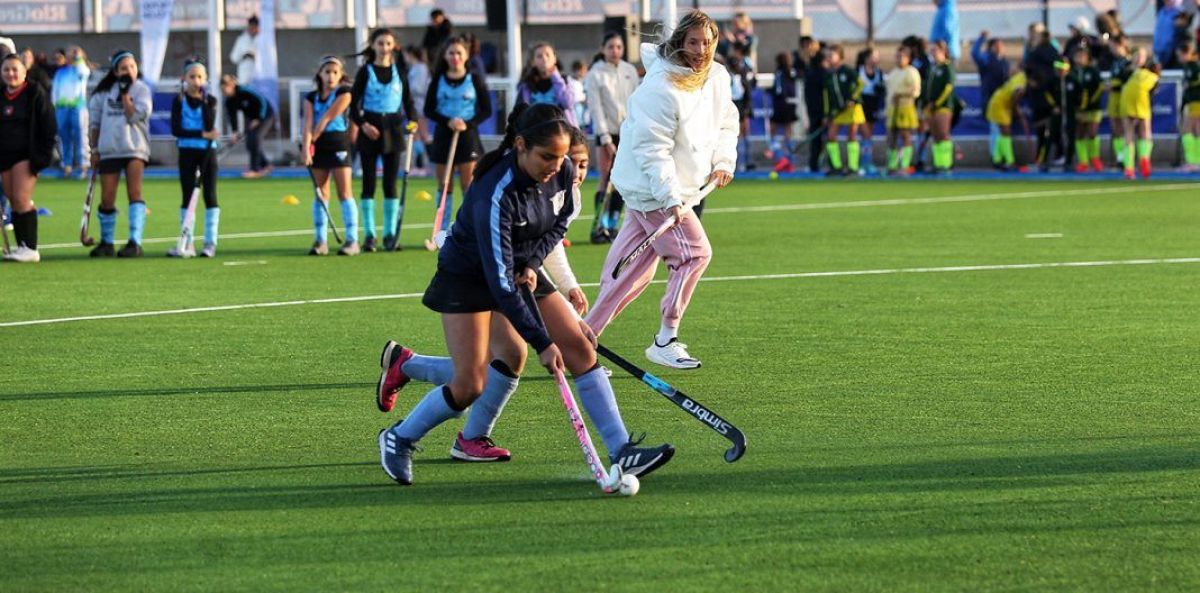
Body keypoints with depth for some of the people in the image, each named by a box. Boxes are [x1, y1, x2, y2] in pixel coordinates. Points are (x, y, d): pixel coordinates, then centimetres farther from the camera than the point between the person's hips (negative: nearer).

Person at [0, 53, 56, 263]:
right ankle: (21, 247, 11)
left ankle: (30, 248, -11)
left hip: (26, 155, -6)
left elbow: (48, 125, -6)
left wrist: (43, 155, -13)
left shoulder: (35, 93, -4)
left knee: (21, 200, -13)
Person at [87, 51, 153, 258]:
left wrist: (125, 94, -9)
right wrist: (95, 150, 12)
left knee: (134, 192, -16)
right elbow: (94, 121, 15)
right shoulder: (105, 91, 9)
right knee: (107, 199, 3)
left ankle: (135, 241, -19)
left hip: (134, 149, -3)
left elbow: (134, 116, -12)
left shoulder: (141, 90, 2)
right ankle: (106, 242, 19)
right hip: (109, 150, 3)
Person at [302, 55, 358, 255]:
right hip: (318, 148, 4)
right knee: (321, 193, 7)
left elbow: (327, 118, -10)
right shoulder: (311, 98, 7)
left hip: (338, 143, -4)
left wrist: (313, 138, -10)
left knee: (344, 192, -6)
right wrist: (306, 148, -16)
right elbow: (308, 124, -5)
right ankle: (320, 241, 10)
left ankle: (352, 241, -7)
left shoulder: (343, 94, -4)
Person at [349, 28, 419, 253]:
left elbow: (408, 100, 10)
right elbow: (354, 103, 0)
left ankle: (390, 234, 7)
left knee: (390, 182, 2)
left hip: (393, 127, 1)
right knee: (368, 181, 0)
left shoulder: (399, 71, 7)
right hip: (370, 129, -1)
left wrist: (412, 120, -8)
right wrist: (362, 123, -15)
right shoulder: (365, 72, 1)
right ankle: (369, 234, 5)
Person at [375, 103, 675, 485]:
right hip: (467, 277, -7)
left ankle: (622, 452, -5)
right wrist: (541, 342, -32)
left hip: (522, 271, 7)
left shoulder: (562, 172, -14)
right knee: (470, 388, -12)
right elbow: (499, 279, -33)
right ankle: (399, 439, 13)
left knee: (579, 348, -6)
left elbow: (561, 220, 9)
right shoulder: (495, 195, -34)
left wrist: (533, 262, -9)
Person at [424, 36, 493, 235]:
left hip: (467, 135, -2)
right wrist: (448, 121, -16)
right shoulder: (438, 81, 5)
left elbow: (486, 110, -1)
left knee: (469, 187, -3)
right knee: (445, 188, 5)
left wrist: (468, 124, -17)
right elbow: (429, 110, 1)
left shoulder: (475, 79, 0)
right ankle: (442, 233, 10)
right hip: (443, 136, 2)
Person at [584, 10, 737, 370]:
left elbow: (727, 123, 21)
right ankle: (665, 342, -2)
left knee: (634, 272, 10)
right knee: (695, 252, -11)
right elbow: (653, 149, -24)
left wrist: (723, 161, 4)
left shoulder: (717, 79, 4)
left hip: (673, 188, 8)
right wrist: (670, 197, -29)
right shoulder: (662, 87, -22)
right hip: (651, 188, -8)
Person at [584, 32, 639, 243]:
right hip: (607, 133, -4)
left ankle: (611, 225, 10)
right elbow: (596, 108, -8)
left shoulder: (630, 71, 8)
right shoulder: (595, 75, -5)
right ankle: (599, 227, -9)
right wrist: (606, 139, -13)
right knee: (605, 179, -10)